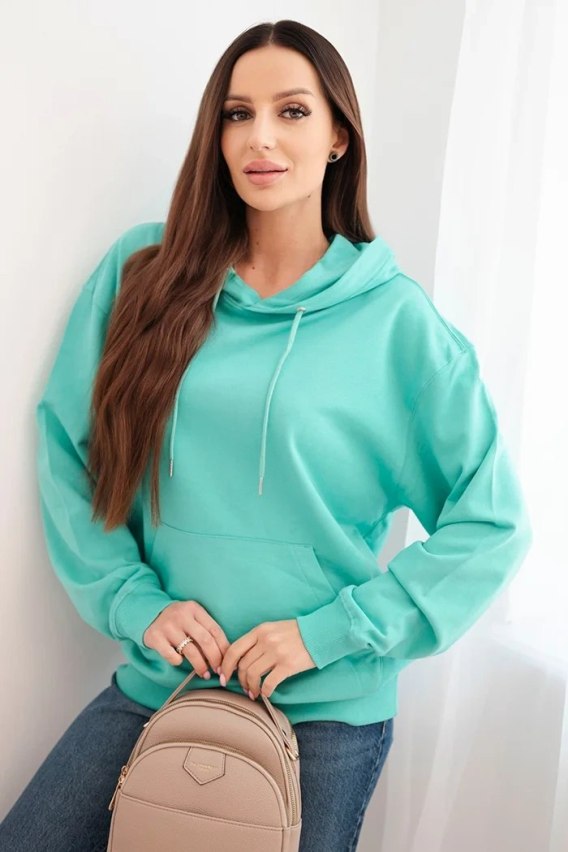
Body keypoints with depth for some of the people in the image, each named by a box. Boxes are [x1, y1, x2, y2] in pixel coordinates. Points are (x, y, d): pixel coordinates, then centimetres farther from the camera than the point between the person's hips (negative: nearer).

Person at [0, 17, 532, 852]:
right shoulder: (143, 272, -1)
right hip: (156, 684, 2)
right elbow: (68, 454, 1)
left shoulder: (396, 320, -8)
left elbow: (493, 526, -6)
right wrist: (133, 600, -10)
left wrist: (328, 632, -12)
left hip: (327, 712, -1)